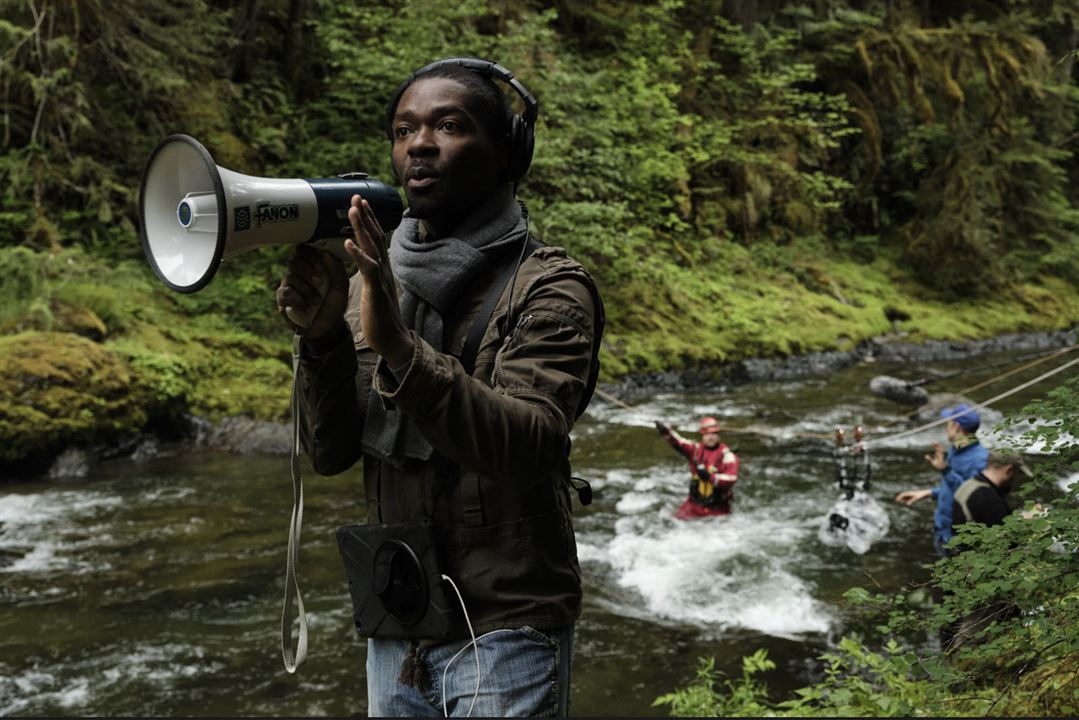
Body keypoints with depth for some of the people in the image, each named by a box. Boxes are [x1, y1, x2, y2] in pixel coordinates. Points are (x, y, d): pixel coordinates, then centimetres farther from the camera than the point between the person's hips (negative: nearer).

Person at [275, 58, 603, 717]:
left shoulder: (549, 287, -10)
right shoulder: (370, 286, 6)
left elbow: (531, 446, -24)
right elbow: (331, 453, 0)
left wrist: (398, 346, -34)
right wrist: (324, 337, -17)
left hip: (504, 641, -5)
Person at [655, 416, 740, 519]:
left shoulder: (726, 454, -10)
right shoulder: (696, 449, 2)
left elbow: (731, 478, -19)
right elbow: (678, 442, -14)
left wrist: (710, 477, -28)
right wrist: (666, 432, -32)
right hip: (695, 503, 2)